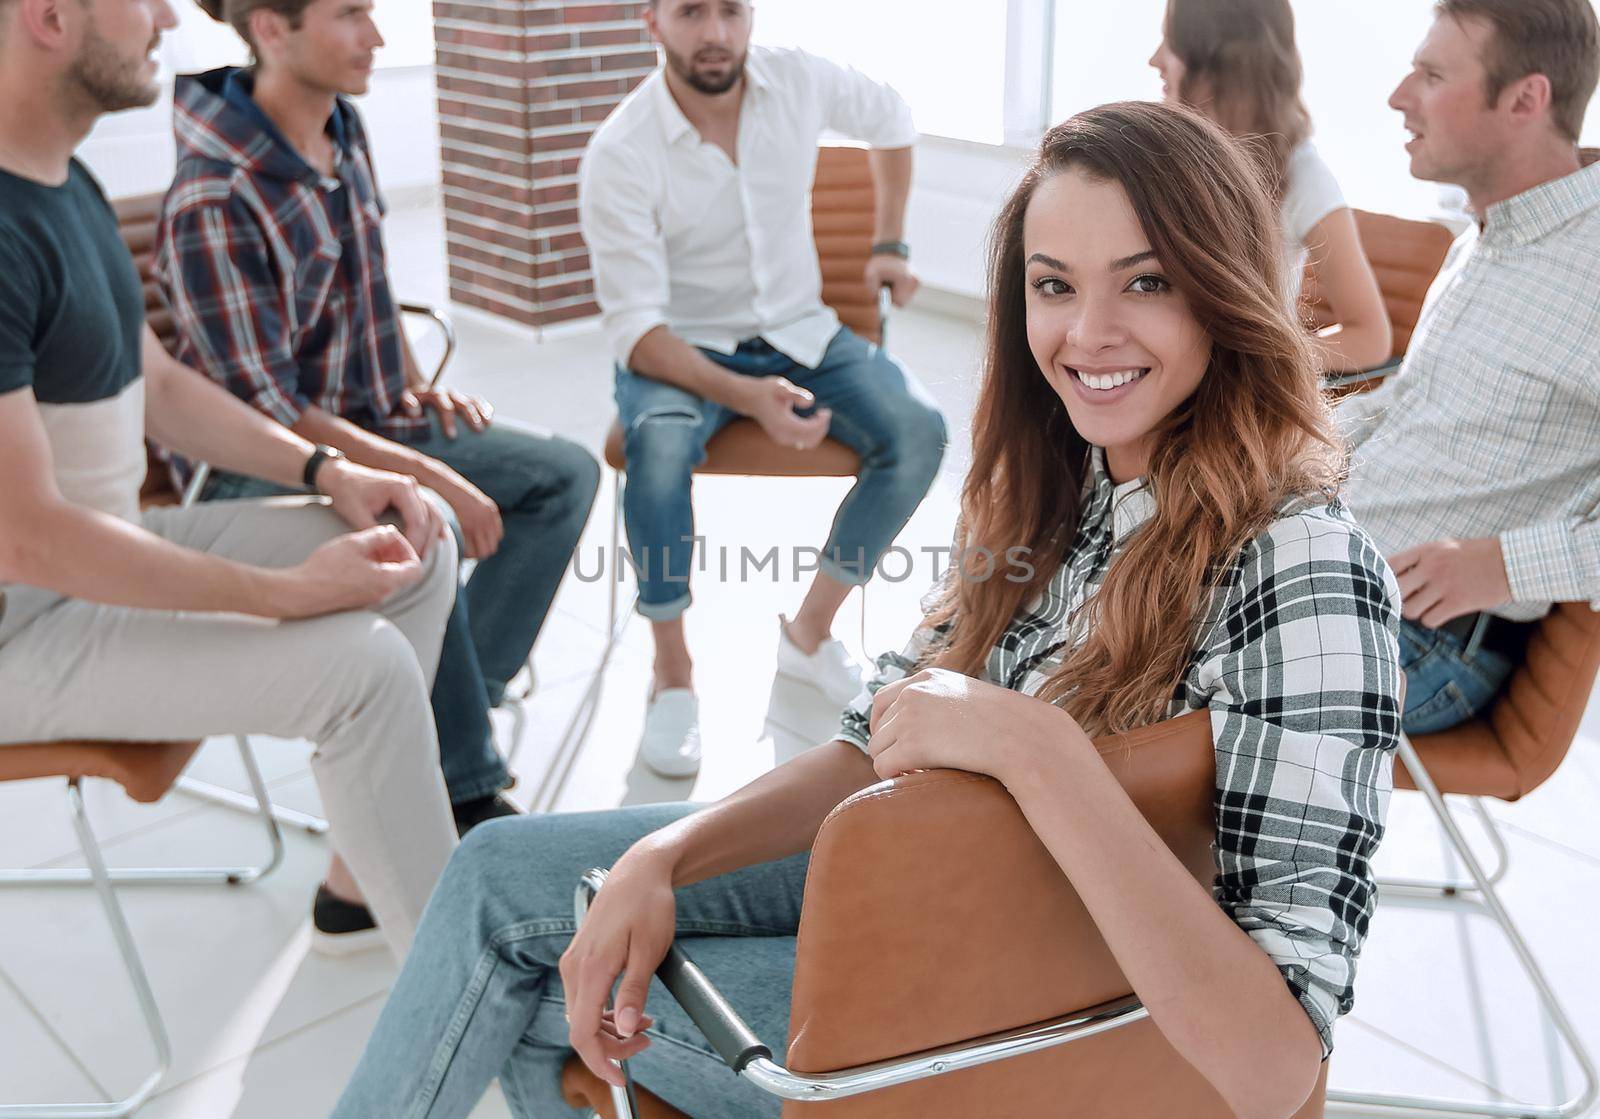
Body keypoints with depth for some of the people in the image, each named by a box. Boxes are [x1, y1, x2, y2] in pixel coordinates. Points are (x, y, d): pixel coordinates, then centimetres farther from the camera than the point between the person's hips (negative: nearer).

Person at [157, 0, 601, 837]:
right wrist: (427, 476, -26)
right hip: (264, 469, -9)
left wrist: (415, 384, 5)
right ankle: (467, 793, -14)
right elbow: (262, 410, -24)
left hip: (370, 422, 9)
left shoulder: (344, 127, 2)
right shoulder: (212, 203, -24)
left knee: (565, 474, 1)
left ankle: (456, 700, -1)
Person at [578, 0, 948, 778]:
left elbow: (890, 119, 16)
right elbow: (635, 329, -23)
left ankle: (810, 630, -3)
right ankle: (671, 673, -17)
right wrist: (750, 398, -37)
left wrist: (889, 244, 13)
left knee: (918, 431, -21)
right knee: (659, 445, -37)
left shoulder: (799, 82, -8)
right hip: (680, 346, -3)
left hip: (797, 331, 4)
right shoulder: (620, 155, -19)